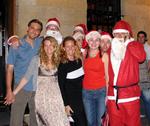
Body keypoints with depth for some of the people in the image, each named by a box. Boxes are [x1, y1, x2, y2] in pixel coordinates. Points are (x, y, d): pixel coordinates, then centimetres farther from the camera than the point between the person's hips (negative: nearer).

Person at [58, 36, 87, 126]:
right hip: (71, 100, -5)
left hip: (81, 98, 6)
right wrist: (66, 105, -15)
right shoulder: (63, 65, -11)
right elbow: (61, 86, -12)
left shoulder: (79, 60, 5)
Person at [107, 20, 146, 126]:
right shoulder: (110, 48, 11)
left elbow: (142, 57, -19)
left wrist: (128, 42, -11)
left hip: (130, 93, -3)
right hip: (113, 94, 3)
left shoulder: (135, 46, 2)